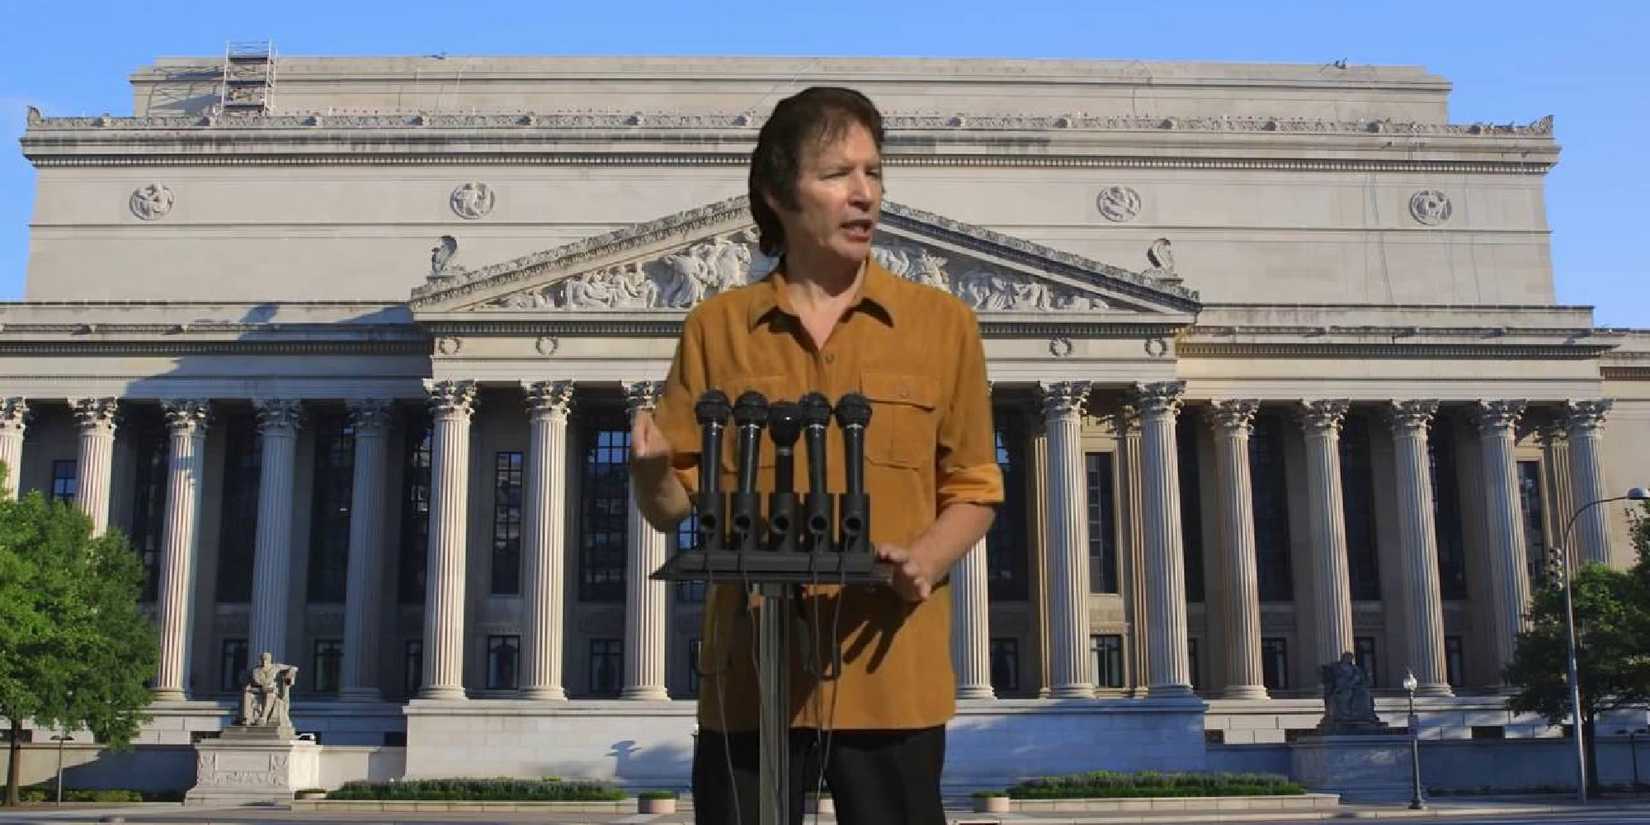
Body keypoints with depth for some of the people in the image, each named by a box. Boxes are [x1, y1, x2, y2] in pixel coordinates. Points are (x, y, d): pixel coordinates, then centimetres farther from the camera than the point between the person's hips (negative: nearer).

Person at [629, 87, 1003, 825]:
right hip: (751, 673, 1)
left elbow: (974, 488, 8)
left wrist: (926, 560, -12)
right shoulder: (717, 327, 7)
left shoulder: (943, 322, 5)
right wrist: (651, 472, -15)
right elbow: (672, 505, 8)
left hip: (893, 673, 0)